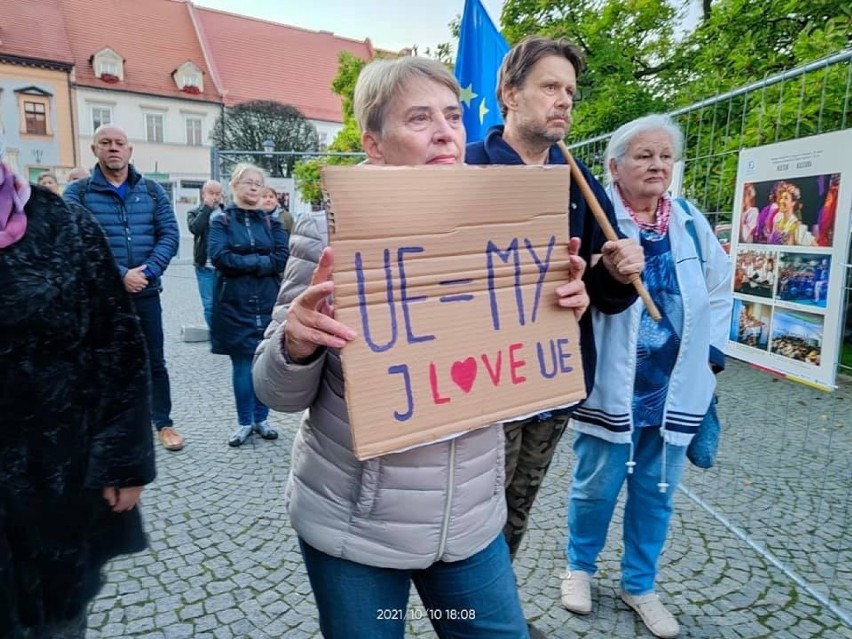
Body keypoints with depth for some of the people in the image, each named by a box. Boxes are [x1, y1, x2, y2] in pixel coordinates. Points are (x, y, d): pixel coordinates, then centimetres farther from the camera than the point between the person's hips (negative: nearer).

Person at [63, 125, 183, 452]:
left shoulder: (152, 190, 5)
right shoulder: (77, 193, -1)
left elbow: (170, 235, -1)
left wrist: (147, 272, -15)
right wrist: (119, 275, -20)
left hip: (146, 292, 2)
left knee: (154, 361, 10)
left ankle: (163, 423, 24)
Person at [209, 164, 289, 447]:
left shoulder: (271, 221, 9)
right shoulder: (221, 219, 2)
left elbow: (282, 258, -4)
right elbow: (219, 256, -14)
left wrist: (243, 262, -10)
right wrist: (261, 261, -11)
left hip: (267, 303, 2)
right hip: (235, 304, -2)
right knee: (242, 364, 3)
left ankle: (261, 419, 21)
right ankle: (245, 422, 17)